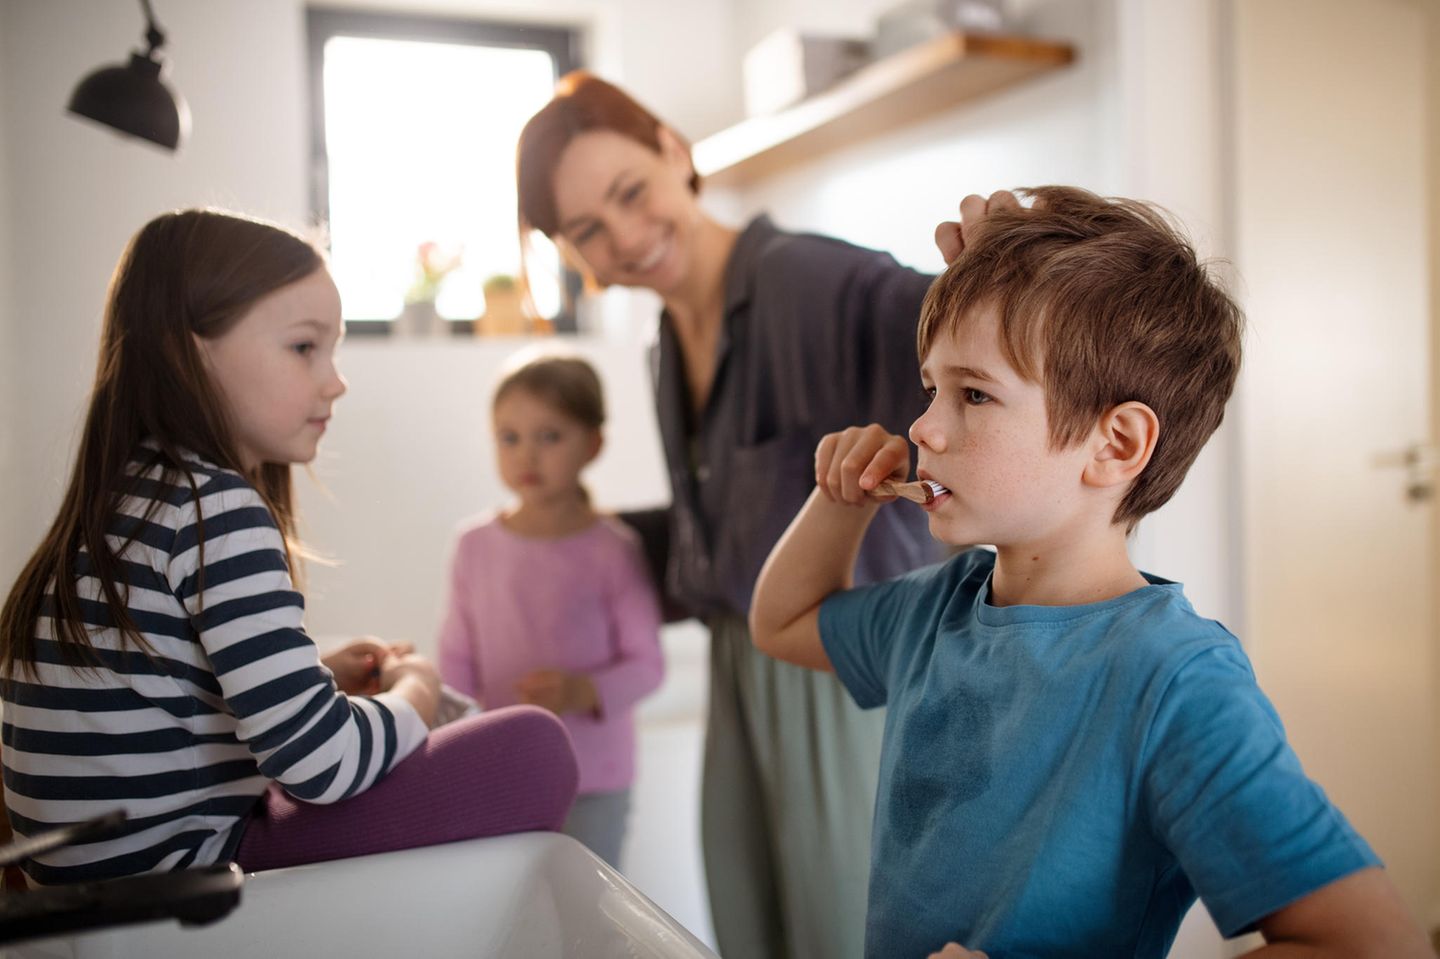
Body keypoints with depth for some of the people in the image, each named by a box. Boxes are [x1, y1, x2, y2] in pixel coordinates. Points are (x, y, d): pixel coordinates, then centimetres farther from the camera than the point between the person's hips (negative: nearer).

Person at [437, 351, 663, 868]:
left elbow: (647, 662, -8)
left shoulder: (612, 550, -10)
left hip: (592, 778, -3)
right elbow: (458, 657, 7)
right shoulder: (475, 545, 1)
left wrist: (582, 693, -24)